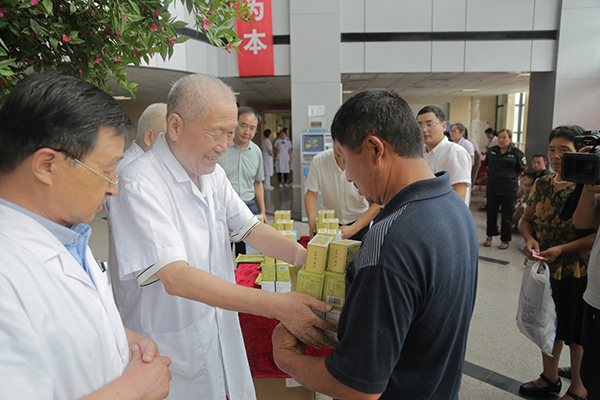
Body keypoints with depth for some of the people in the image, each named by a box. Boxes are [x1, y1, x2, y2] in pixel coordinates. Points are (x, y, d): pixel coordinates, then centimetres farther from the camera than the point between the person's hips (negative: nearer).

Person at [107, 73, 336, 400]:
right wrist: (278, 305, -36)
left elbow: (249, 228, 5)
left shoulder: (213, 174, 4)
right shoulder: (140, 184, -23)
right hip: (170, 353, -6)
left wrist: (302, 256, -15)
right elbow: (175, 278, -31)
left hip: (220, 333, 7)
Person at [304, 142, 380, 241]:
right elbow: (311, 194, -8)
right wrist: (312, 223, -24)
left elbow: (375, 206, -17)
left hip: (359, 221, -1)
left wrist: (353, 229, -29)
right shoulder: (318, 161, -16)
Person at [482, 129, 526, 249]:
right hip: (492, 187, 4)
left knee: (507, 215, 6)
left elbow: (522, 169, 3)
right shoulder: (492, 151, 5)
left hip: (509, 189, -3)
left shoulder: (516, 153, -6)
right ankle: (490, 236, 27)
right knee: (491, 212, 11)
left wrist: (510, 177, 1)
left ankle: (505, 240, 18)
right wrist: (493, 174, 11)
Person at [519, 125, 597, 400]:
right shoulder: (541, 184, 1)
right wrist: (529, 239, -11)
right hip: (545, 267, 5)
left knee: (576, 330, 12)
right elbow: (527, 219, 8)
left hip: (577, 272, -5)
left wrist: (562, 249, -25)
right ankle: (550, 377, 40)